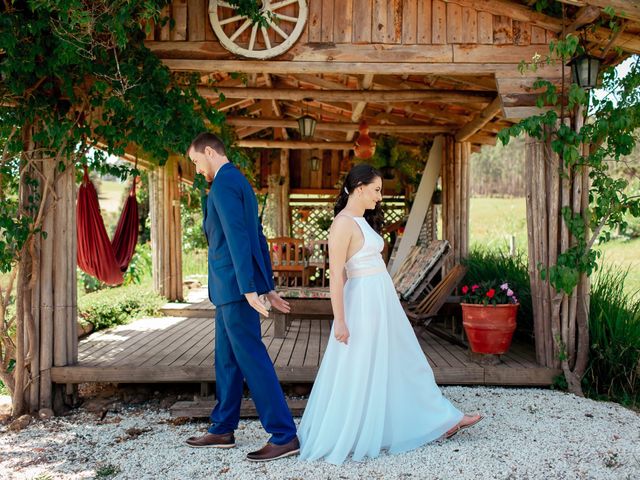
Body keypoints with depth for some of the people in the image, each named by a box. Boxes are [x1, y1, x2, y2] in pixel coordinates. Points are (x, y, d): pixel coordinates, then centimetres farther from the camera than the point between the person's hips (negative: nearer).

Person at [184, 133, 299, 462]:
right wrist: (268, 287, 22)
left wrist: (249, 288, -25)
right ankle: (222, 430, 26)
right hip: (232, 287, 10)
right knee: (227, 359, 15)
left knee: (252, 359, -7)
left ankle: (284, 436, -2)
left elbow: (238, 237, -21)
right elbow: (258, 238, 20)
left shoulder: (224, 182, -12)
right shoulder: (240, 182, 19)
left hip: (234, 286, -10)